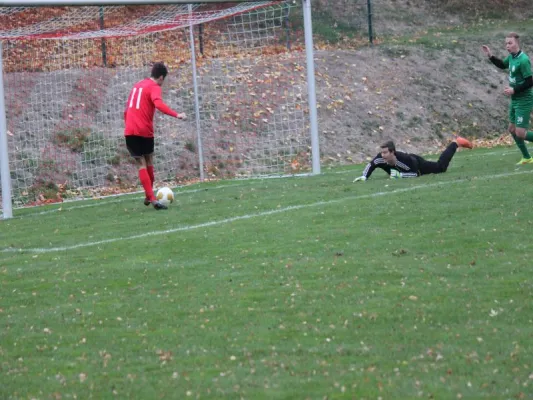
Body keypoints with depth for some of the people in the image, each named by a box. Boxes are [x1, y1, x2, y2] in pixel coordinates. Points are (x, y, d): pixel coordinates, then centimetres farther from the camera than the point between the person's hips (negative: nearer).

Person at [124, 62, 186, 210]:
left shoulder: (138, 85, 19)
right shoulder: (154, 87, -4)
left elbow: (127, 109, 23)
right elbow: (158, 104, -26)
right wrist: (176, 115, -31)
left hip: (130, 131, 5)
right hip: (144, 131, -5)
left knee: (142, 165, 4)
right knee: (149, 162, 14)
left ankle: (150, 197, -7)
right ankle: (150, 197, 21)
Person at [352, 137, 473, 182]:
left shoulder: (405, 159, -48)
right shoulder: (381, 158, -37)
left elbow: (415, 173, -37)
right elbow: (371, 165, -18)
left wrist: (400, 175, -47)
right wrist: (364, 177, -32)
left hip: (418, 164, -5)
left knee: (441, 167, 17)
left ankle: (456, 143, 34)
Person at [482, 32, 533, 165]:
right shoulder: (511, 57, 3)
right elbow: (503, 65, 25)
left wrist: (514, 90, -22)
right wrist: (490, 56, 13)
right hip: (515, 100, 9)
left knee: (520, 133, -12)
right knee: (512, 129, 15)